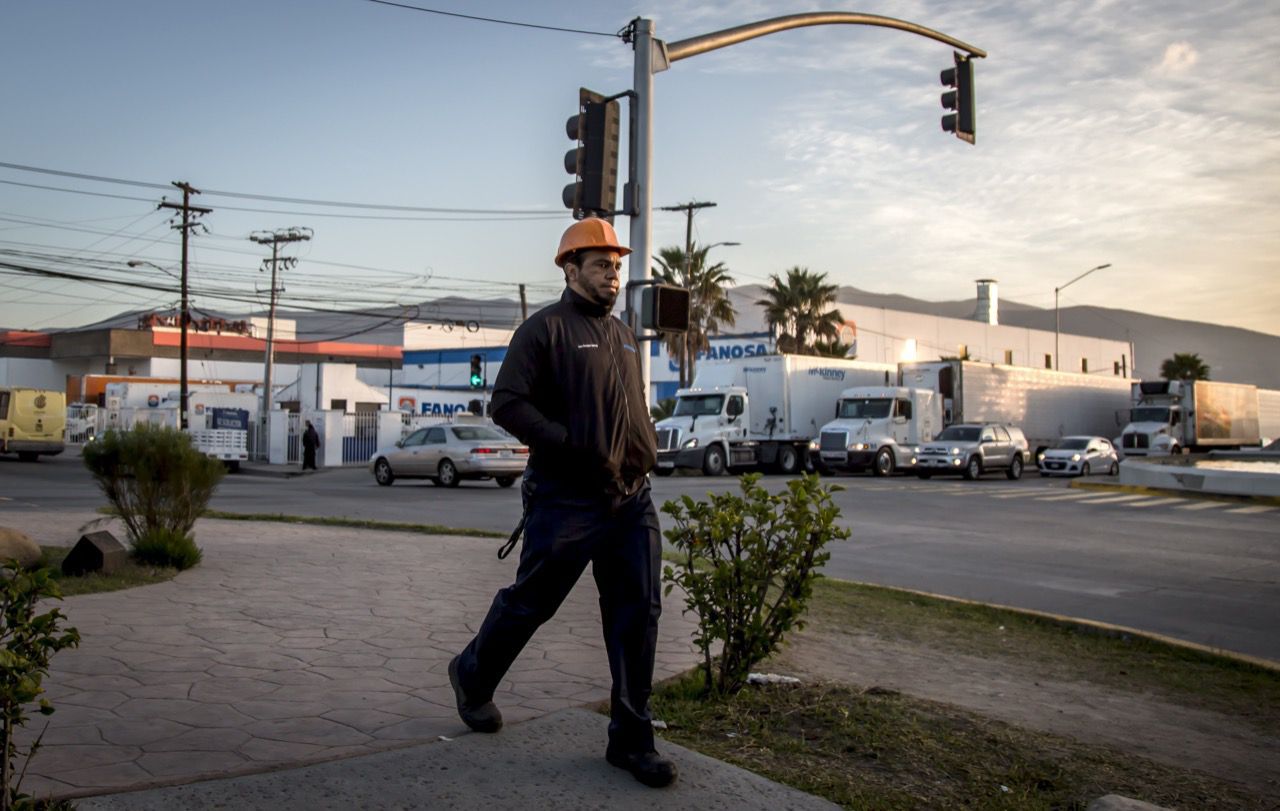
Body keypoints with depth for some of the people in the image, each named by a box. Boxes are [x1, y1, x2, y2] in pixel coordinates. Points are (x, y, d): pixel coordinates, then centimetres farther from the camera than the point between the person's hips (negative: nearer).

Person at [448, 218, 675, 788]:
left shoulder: (625, 336, 18)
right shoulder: (545, 328, -6)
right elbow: (507, 404, -14)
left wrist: (644, 452, 11)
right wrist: (575, 447, -20)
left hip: (632, 500, 6)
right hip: (566, 503, -6)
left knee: (639, 614, 1)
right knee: (529, 603, 8)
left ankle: (630, 740, 11)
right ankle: (473, 675, 37)